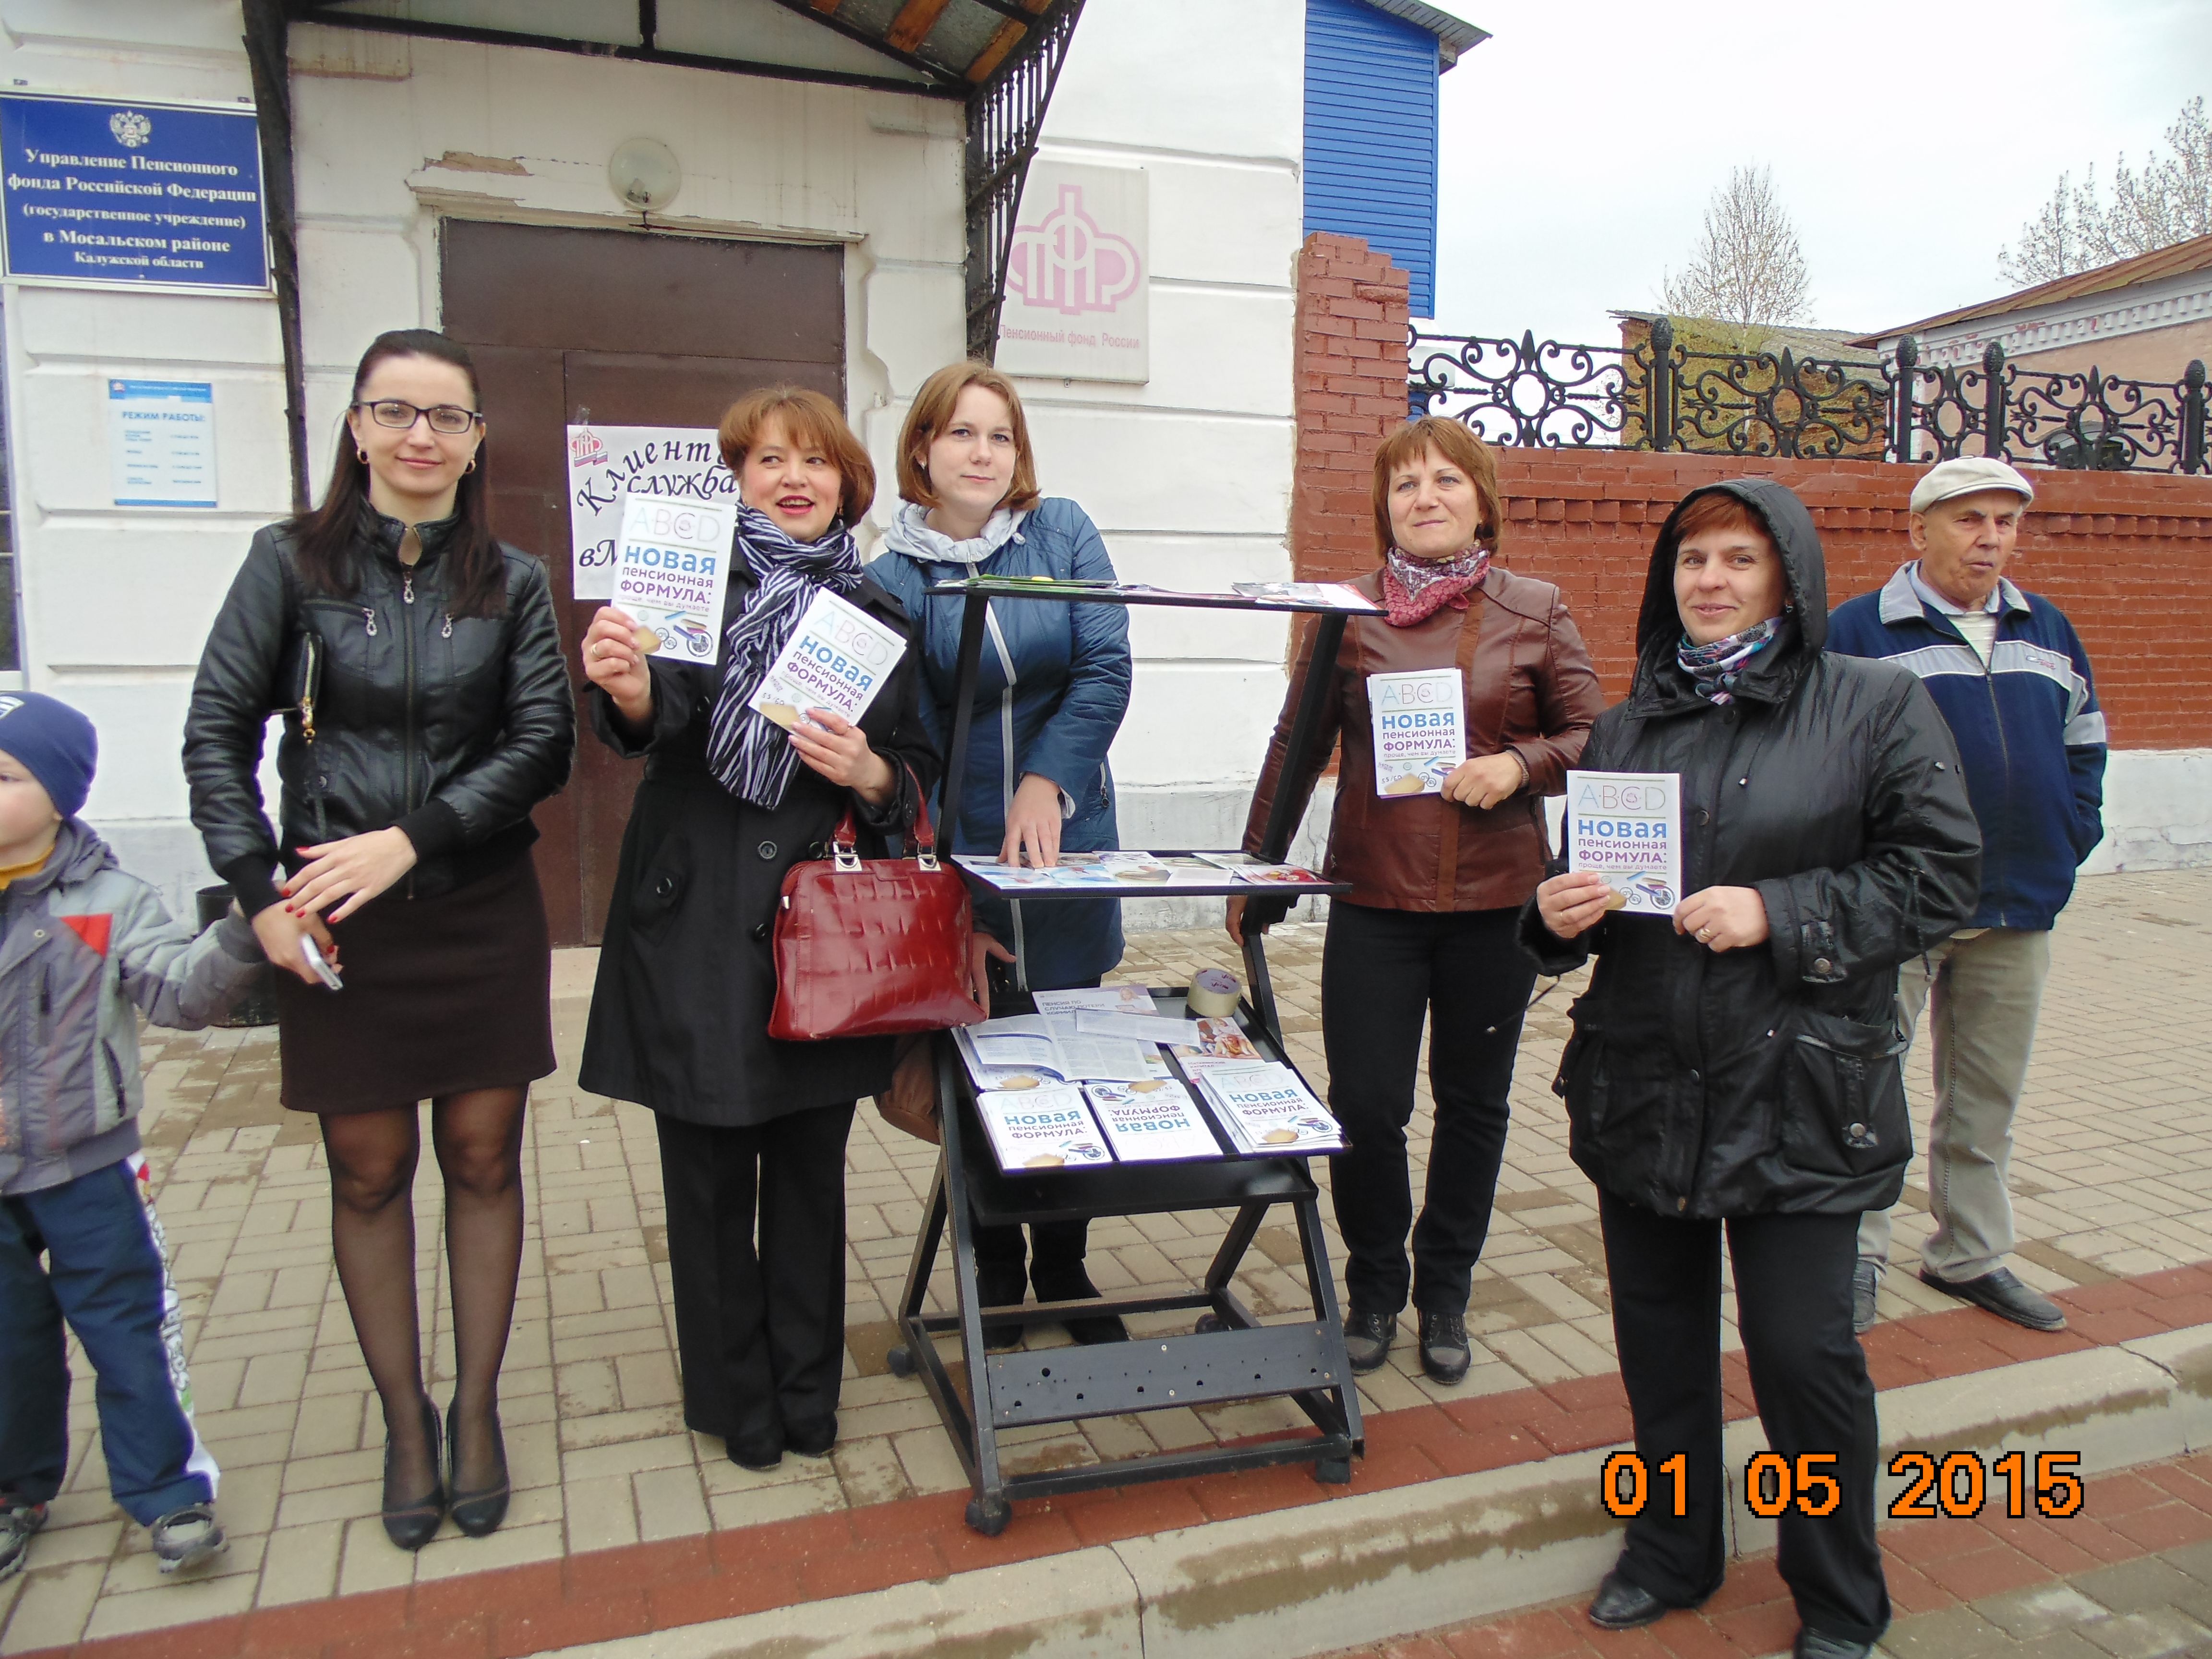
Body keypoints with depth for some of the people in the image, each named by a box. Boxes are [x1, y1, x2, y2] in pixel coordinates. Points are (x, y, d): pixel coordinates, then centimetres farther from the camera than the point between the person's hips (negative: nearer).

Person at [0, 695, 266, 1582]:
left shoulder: (106, 902, -9)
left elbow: (182, 991, -19)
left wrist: (239, 937, -34)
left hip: (87, 1166, -2)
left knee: (125, 1327, 7)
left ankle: (166, 1488, 20)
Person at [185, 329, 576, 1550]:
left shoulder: (512, 583, 4)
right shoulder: (291, 563, 2)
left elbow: (543, 743, -3)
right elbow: (217, 730, 0)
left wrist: (412, 839, -13)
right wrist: (258, 889, -9)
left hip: (480, 913, 1)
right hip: (333, 927, 0)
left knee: (482, 1160, 7)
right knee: (368, 1172, 8)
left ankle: (476, 1409, 24)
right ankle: (404, 1421, 24)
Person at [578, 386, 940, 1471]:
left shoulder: (877, 613, 10)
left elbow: (920, 776, 9)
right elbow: (657, 713, -16)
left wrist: (870, 774, -13)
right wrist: (629, 687, -39)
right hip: (697, 925, -2)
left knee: (812, 1169, 11)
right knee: (710, 1177, 7)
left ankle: (807, 1390, 29)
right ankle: (734, 1399, 26)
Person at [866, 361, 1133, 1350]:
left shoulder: (1063, 533, 2)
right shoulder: (891, 580, -3)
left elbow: (1107, 669, -7)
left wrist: (1047, 781, -22)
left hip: (1069, 852, 2)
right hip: (959, 859, -1)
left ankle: (1064, 1272, 29)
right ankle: (995, 1281, 27)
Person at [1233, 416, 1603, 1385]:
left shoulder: (1536, 613, 3)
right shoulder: (1346, 612, 3)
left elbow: (1593, 737, 6)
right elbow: (1298, 744, 7)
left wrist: (1520, 765, -14)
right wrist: (1255, 868, 7)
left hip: (1496, 901, 1)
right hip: (1373, 901, -1)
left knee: (1473, 1103, 13)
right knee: (1365, 1108, -1)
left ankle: (1444, 1295, 32)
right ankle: (1373, 1289, 25)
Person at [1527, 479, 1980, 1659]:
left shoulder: (1877, 707, -2)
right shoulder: (1627, 726, 11)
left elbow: (1941, 875, -7)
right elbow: (1581, 878, 17)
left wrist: (1778, 915, -18)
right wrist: (1557, 914, -6)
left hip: (1799, 1087, -4)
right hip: (1641, 1084, 4)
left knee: (1802, 1347, 1)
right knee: (1658, 1330, 14)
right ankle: (1673, 1550, 37)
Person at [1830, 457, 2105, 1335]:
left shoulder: (2049, 632, 12)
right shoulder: (1856, 632, -6)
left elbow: (2084, 741, 23)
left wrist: (2071, 836, 10)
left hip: (2018, 909, 5)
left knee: (1987, 1096, 14)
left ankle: (1970, 1255, 28)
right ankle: (1856, 1255, 15)